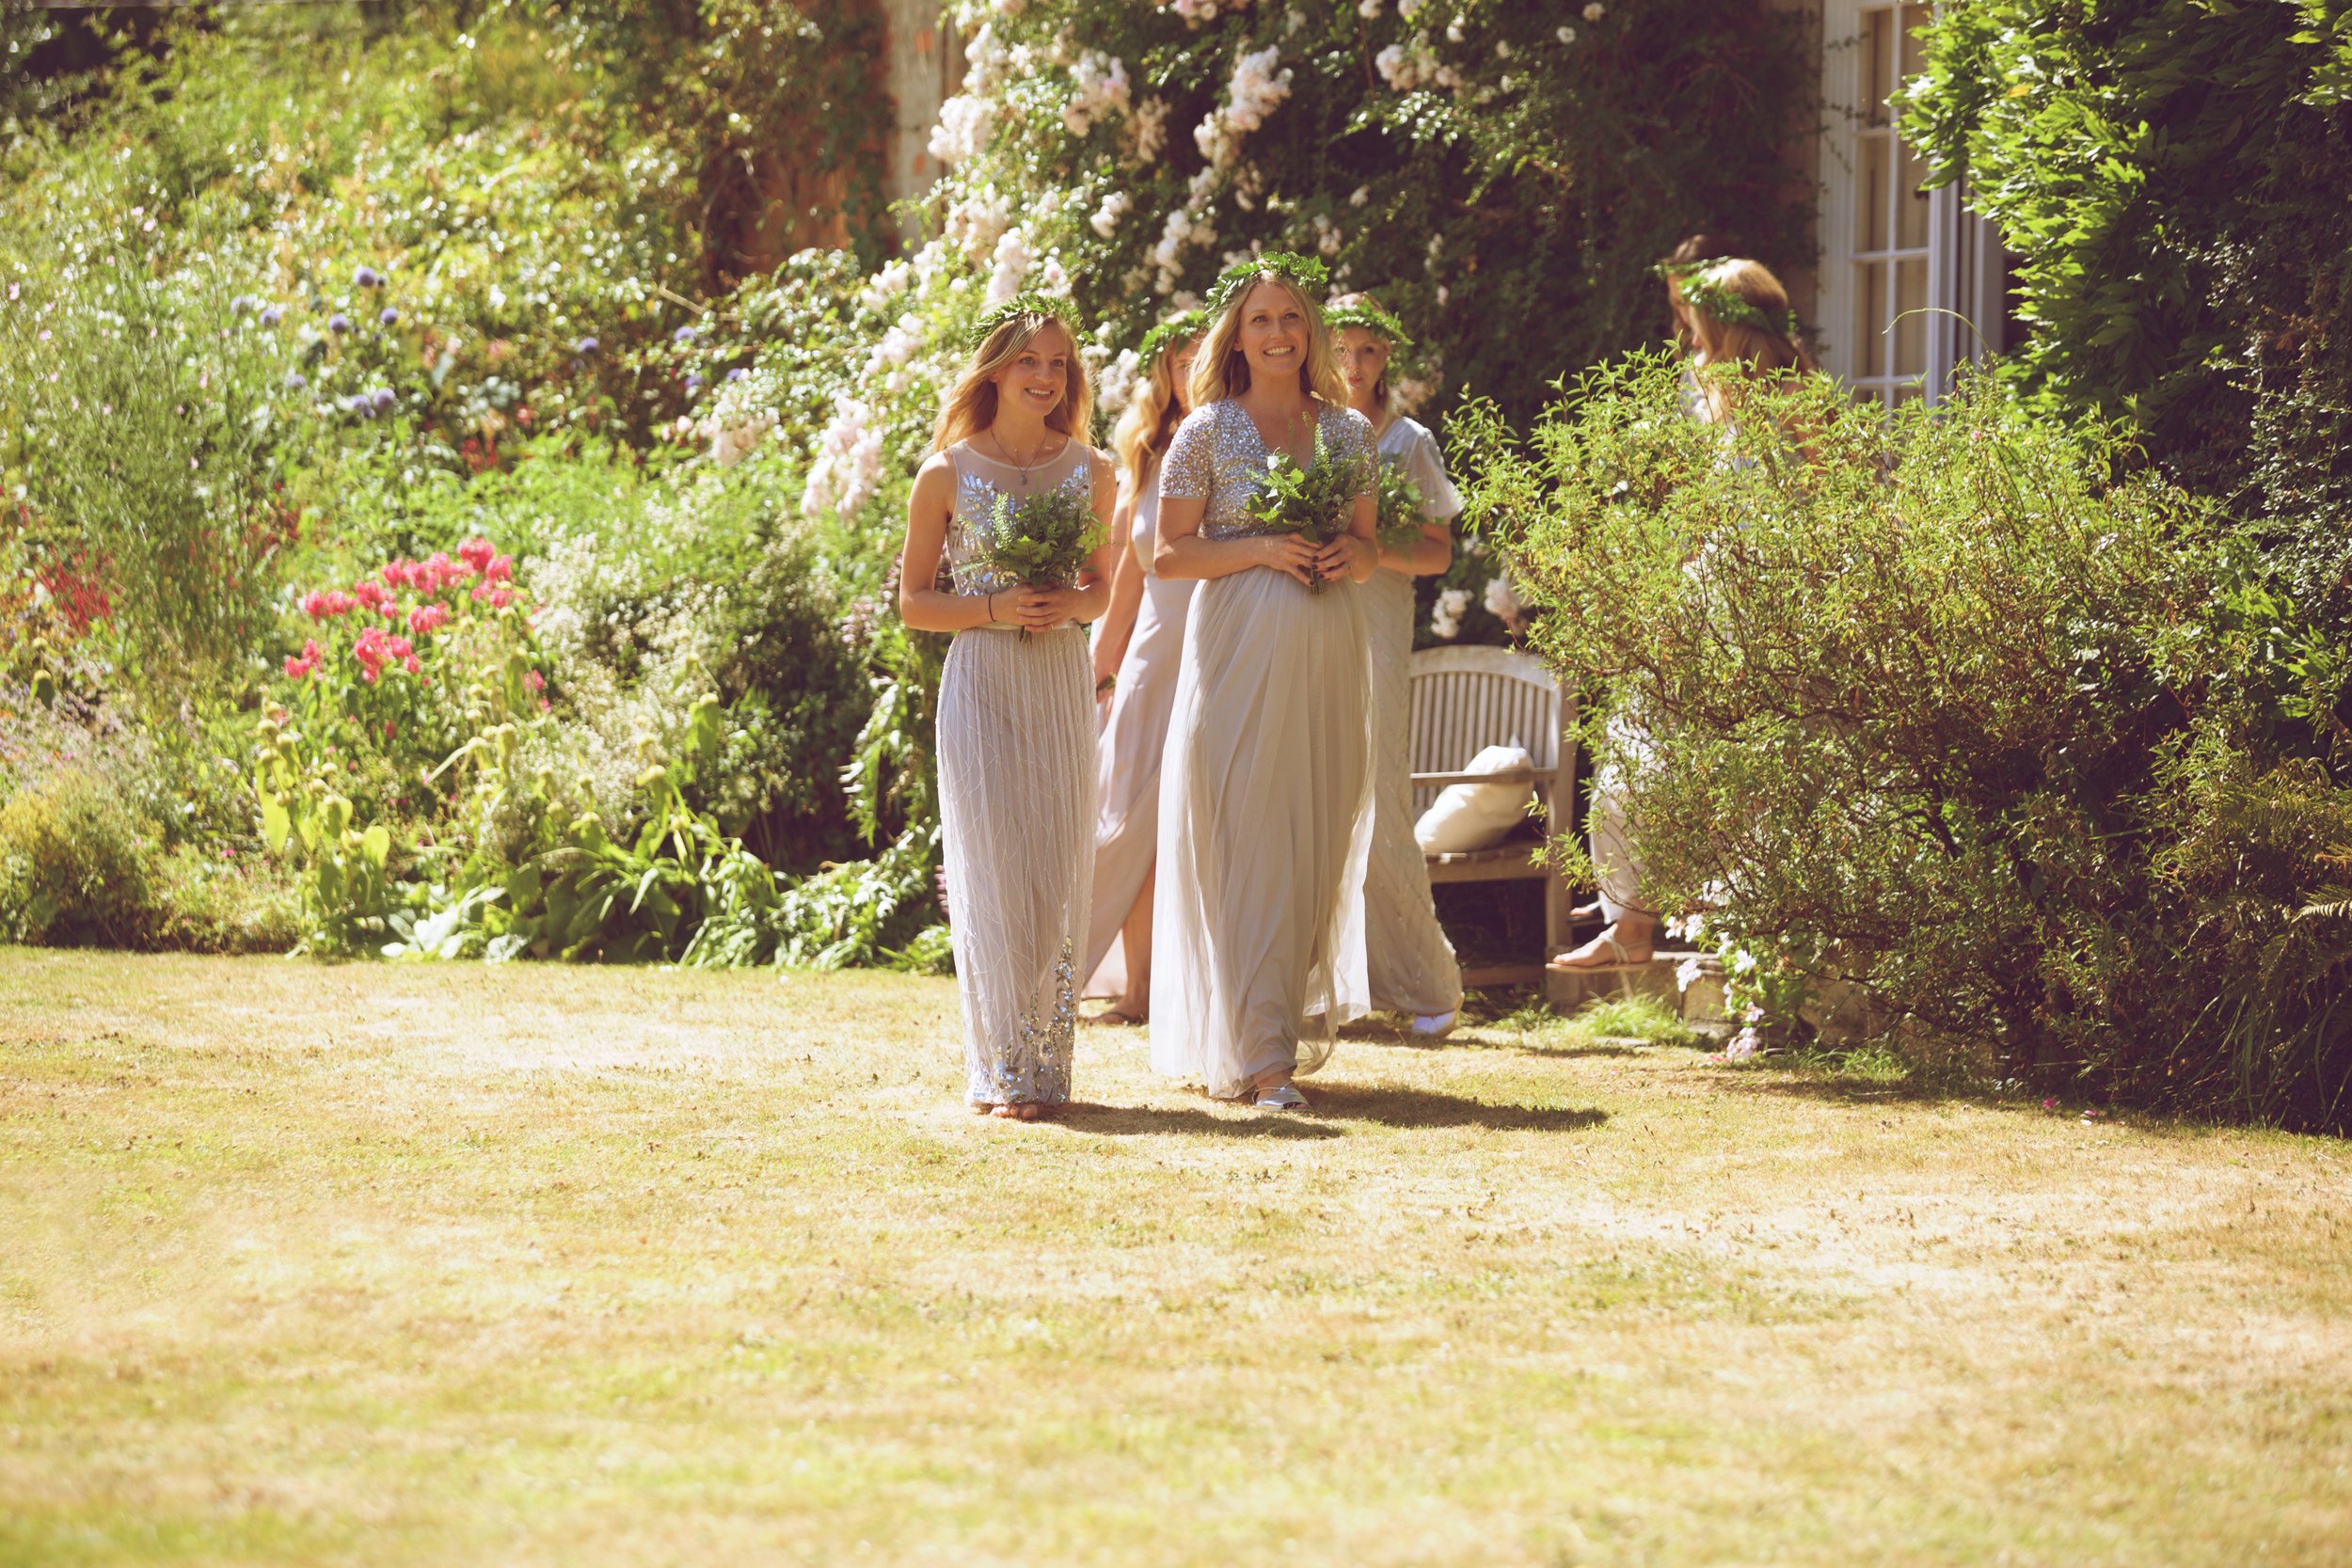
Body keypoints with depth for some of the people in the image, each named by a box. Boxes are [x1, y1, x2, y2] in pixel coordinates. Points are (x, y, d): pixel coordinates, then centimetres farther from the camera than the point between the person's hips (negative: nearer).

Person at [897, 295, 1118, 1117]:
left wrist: (1068, 605, -7)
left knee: (1059, 872, 2)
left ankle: (1048, 1063, 10)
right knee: (994, 872, -6)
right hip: (980, 684, -3)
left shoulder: (1091, 470, 7)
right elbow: (915, 602, 3)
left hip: (1061, 684, 3)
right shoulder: (946, 474, -2)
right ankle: (1002, 1069, -4)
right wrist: (994, 608, -14)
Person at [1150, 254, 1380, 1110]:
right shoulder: (1208, 431, 0)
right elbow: (1169, 554, -1)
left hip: (1327, 653, 4)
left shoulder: (1348, 431, 11)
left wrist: (1352, 555, -5)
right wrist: (1261, 550, -14)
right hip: (1239, 646, -4)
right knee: (1248, 844, -8)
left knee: (1318, 840, 6)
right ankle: (1259, 1055, -9)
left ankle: (1291, 1025, 20)